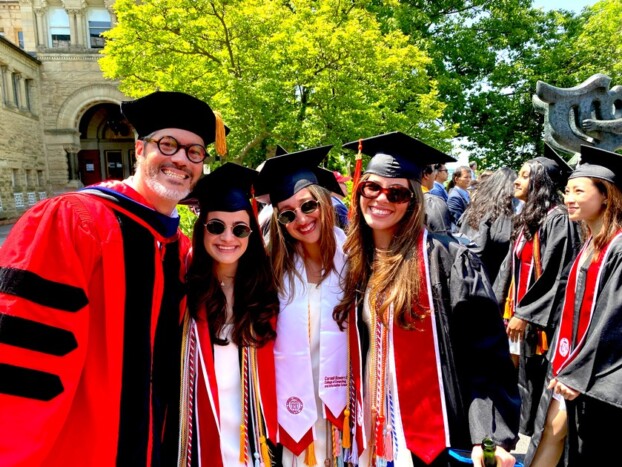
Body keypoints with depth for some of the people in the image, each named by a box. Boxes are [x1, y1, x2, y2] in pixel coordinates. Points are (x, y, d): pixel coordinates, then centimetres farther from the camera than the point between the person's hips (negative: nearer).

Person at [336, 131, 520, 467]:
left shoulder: (447, 260, -14)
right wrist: (350, 425, 11)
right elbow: (352, 355, 9)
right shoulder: (352, 261, 2)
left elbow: (484, 355, -15)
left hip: (433, 435, -4)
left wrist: (490, 435, -21)